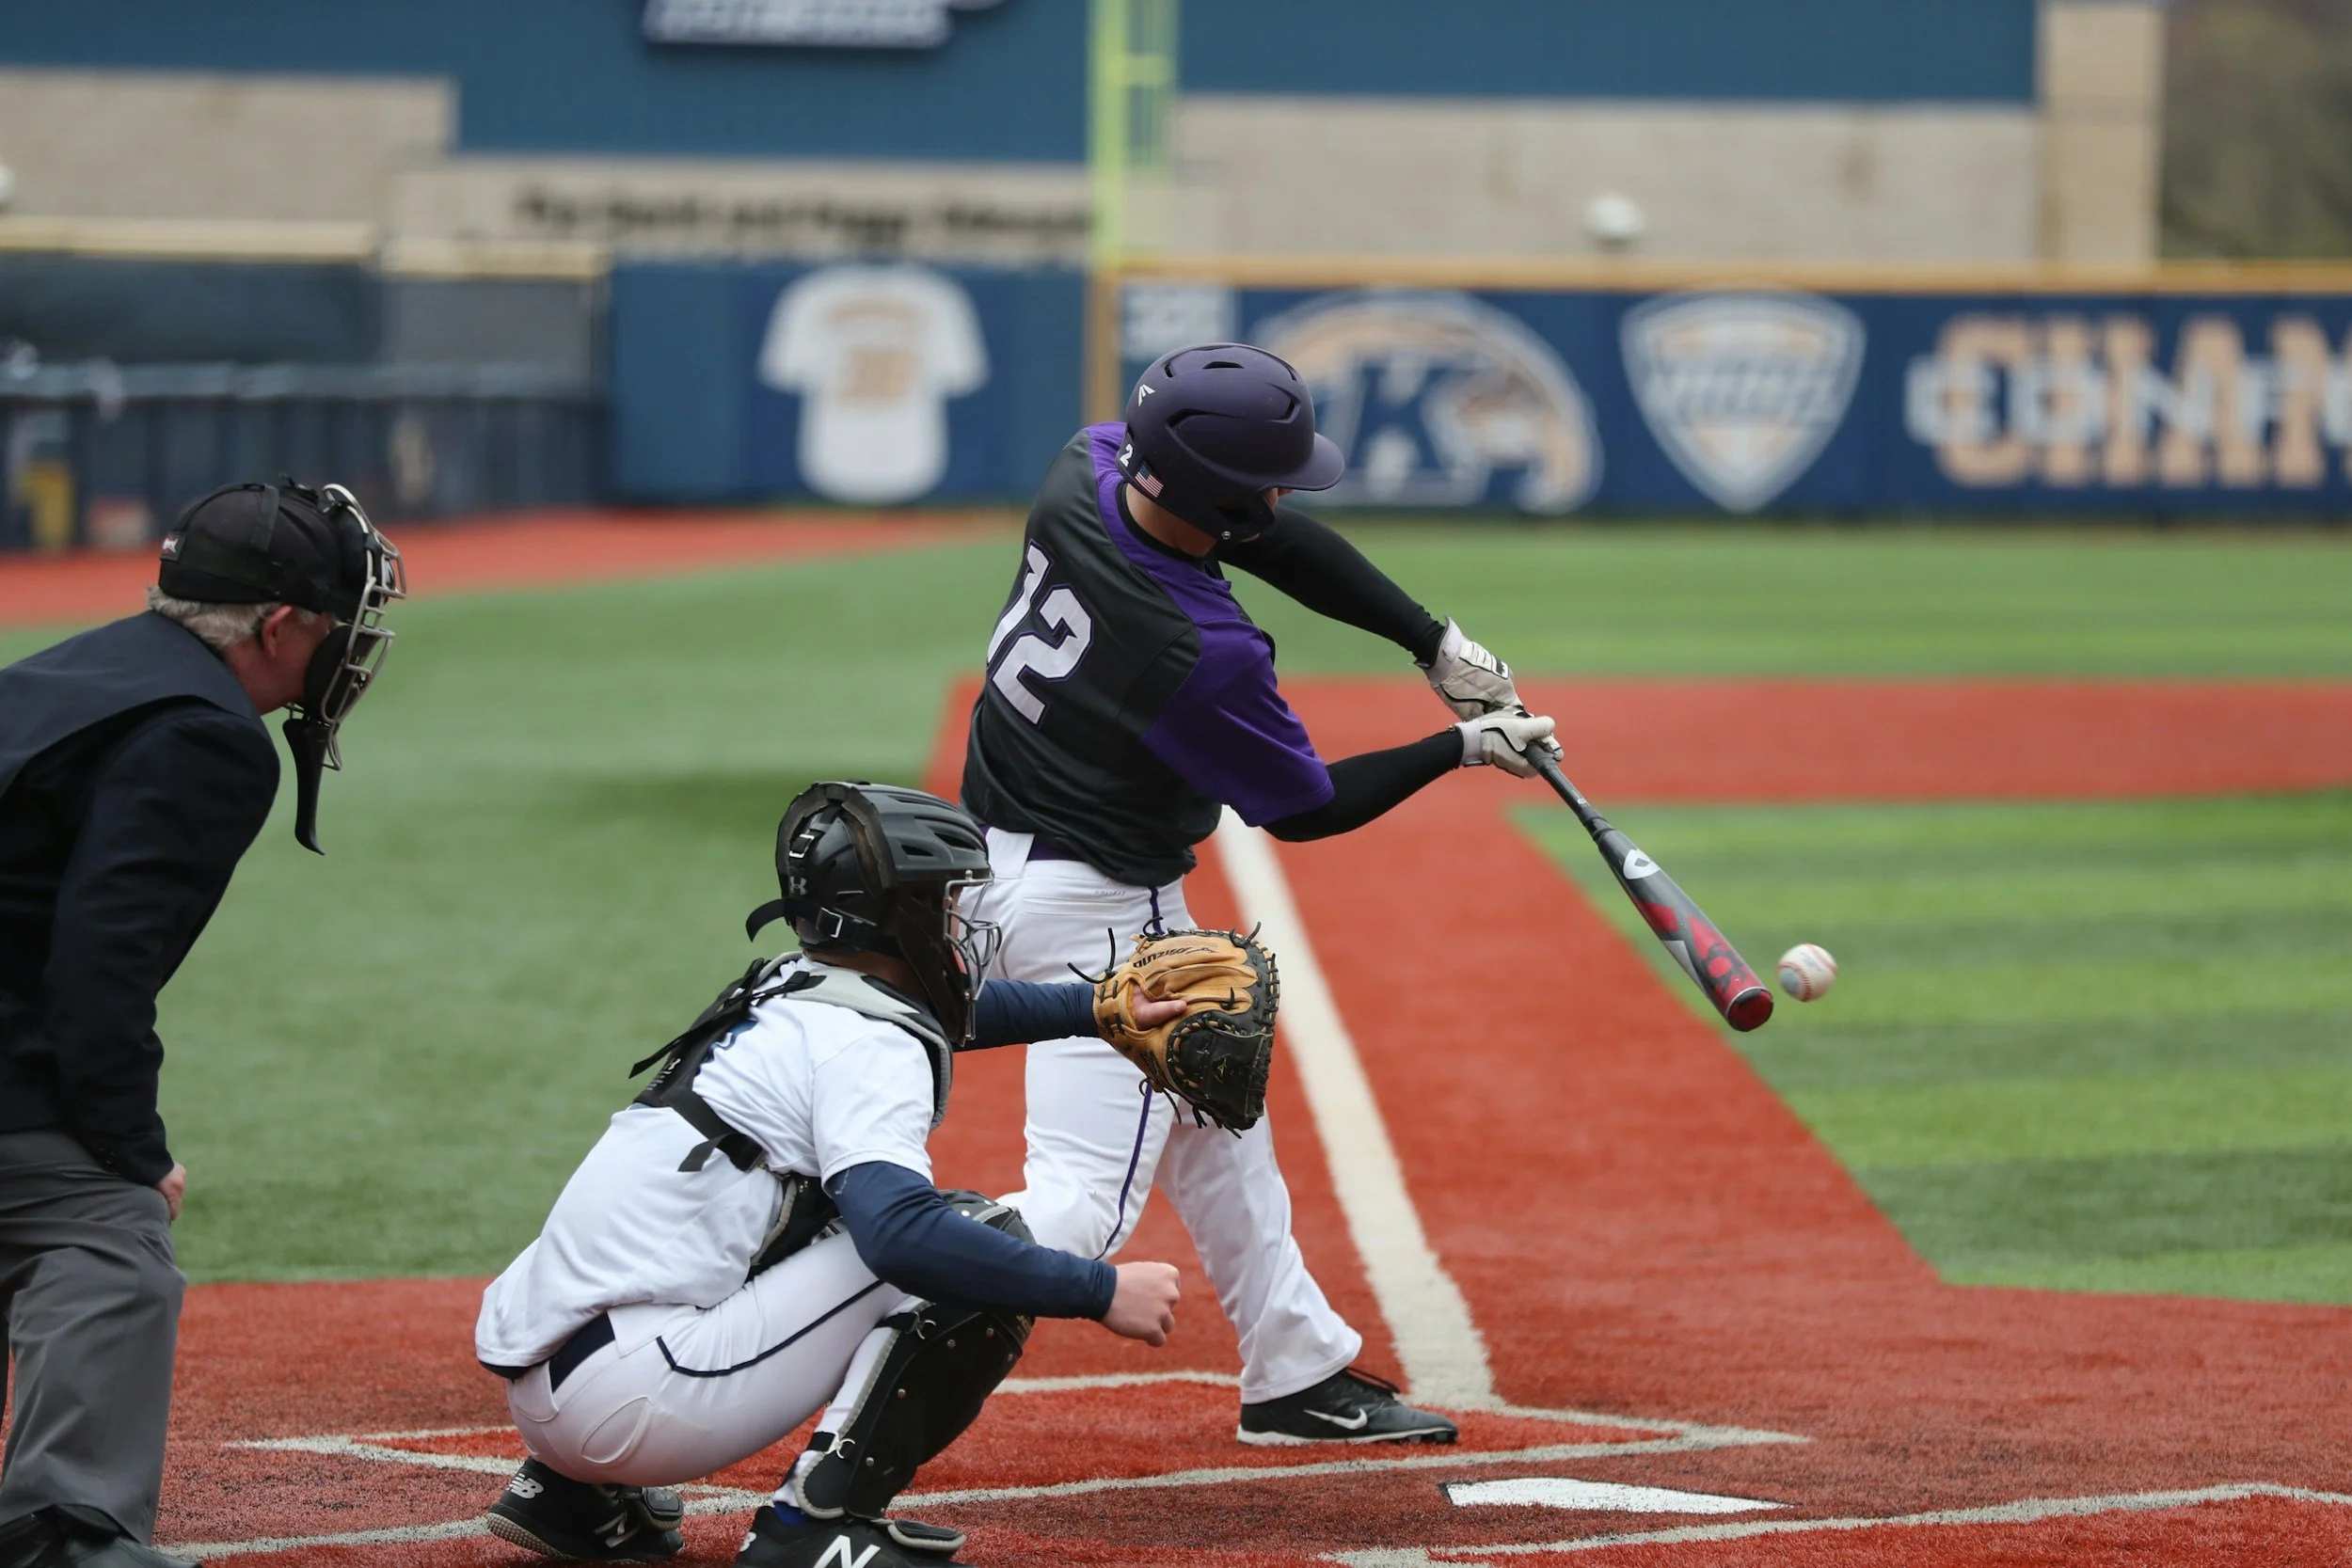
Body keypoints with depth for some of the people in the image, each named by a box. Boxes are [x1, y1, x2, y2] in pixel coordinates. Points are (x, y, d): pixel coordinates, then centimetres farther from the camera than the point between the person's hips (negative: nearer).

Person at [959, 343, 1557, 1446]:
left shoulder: (1086, 471, -11)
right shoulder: (1203, 654, -30)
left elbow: (1278, 541, 4)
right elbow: (1303, 807, -11)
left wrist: (1434, 642, 0)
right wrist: (1464, 749, 1)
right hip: (1090, 908, -10)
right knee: (1080, 1208, -12)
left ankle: (1299, 1372, 37)